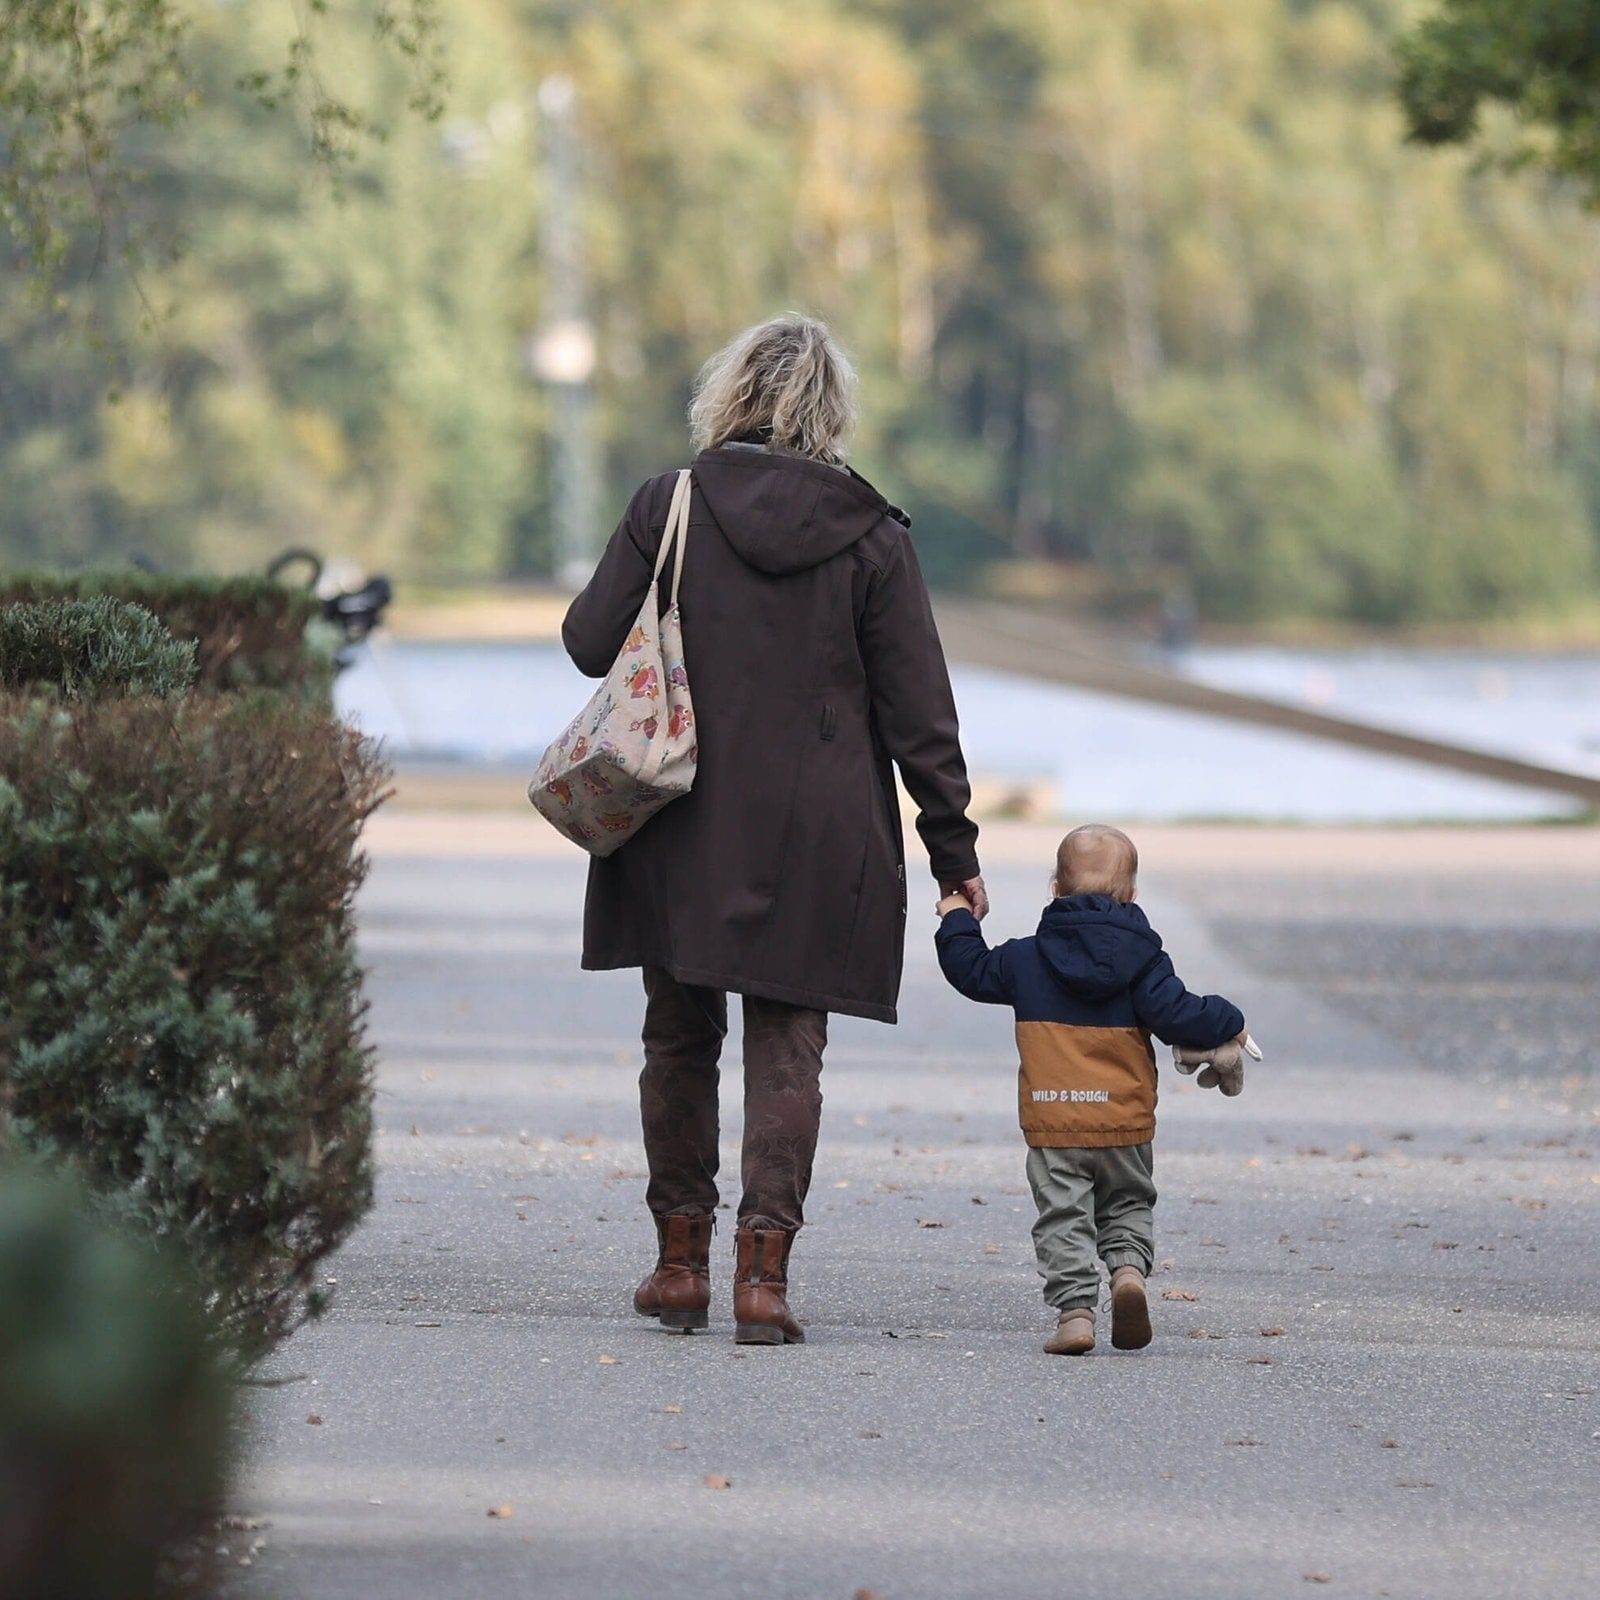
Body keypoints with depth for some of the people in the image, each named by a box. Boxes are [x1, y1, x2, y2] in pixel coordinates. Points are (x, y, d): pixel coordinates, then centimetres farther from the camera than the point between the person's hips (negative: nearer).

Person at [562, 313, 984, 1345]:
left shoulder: (667, 508, -5)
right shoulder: (872, 535, -4)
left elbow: (592, 642, 0)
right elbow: (917, 709, -2)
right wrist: (953, 847, 3)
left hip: (680, 830, 1)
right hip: (817, 842, -1)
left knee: (680, 1037, 13)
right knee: (787, 1046, 3)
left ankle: (682, 1261, 17)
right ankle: (763, 1272, -6)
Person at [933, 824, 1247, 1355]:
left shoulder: (1027, 959, 2)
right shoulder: (1142, 958, -3)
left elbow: (971, 969, 15)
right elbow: (1177, 1016, -10)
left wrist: (957, 919, 30)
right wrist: (1227, 1023, 6)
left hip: (1051, 1121, 0)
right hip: (1124, 1123, 0)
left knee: (1063, 1219, 3)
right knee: (1128, 1205, 18)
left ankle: (1074, 1309, -9)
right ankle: (1129, 1267, -9)